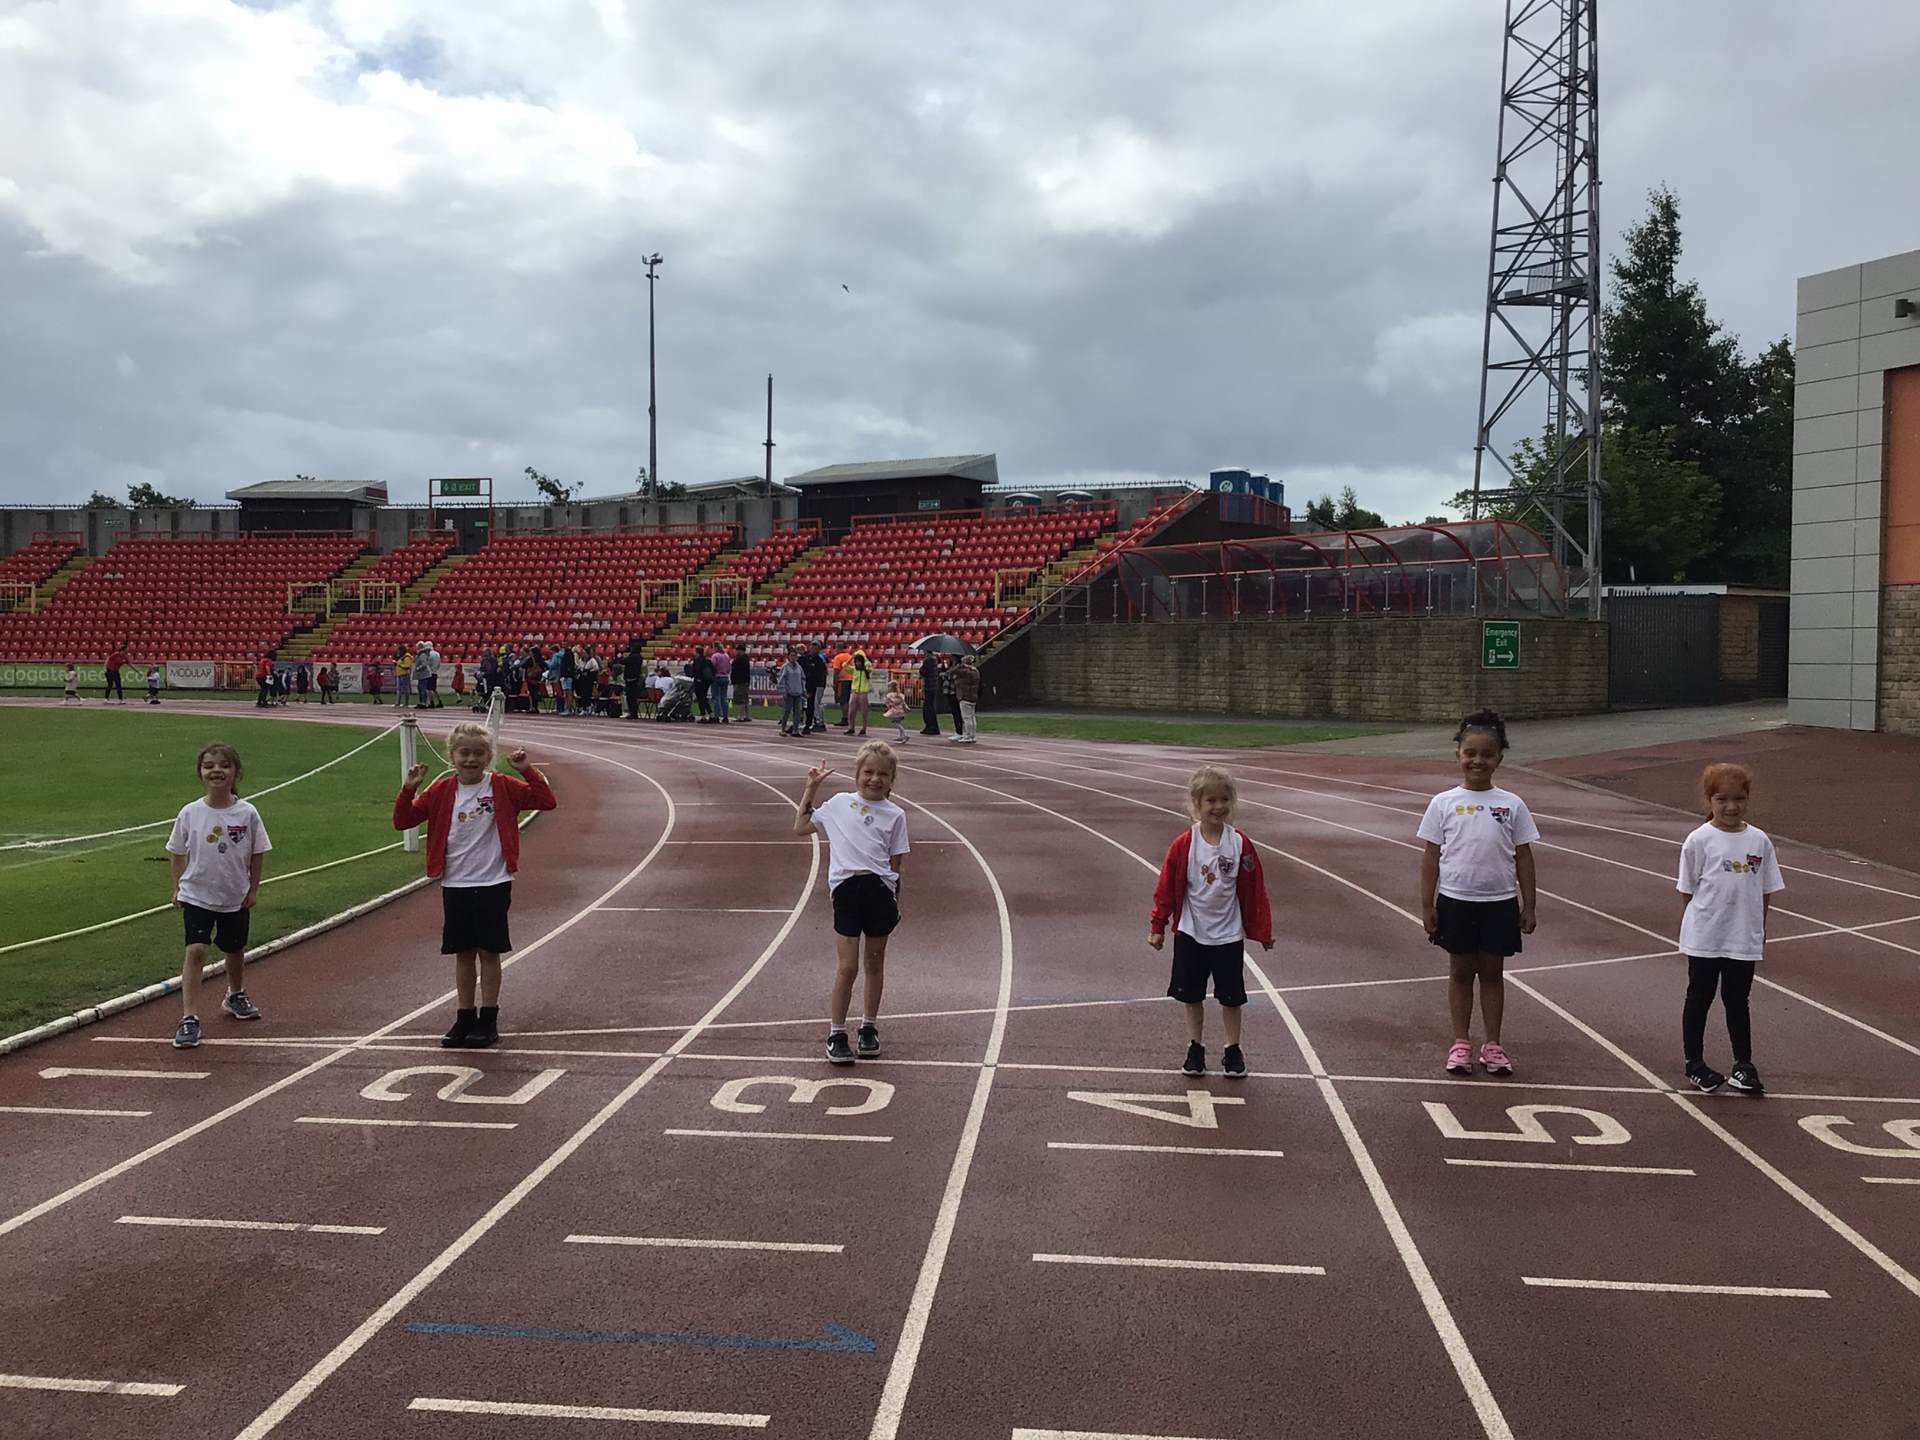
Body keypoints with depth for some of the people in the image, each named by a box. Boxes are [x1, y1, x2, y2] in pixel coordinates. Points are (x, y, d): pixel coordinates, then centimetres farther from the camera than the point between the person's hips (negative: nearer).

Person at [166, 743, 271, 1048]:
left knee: (235, 951, 18)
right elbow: (177, 853, 3)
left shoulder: (247, 813, -11)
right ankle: (189, 1018, -13)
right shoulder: (190, 813, -10)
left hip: (236, 898, 2)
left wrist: (253, 888, 1)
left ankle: (235, 996, 45)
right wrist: (177, 888, 4)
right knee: (195, 951, -15)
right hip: (197, 895, -1)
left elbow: (258, 853, 0)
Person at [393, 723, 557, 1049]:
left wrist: (527, 770, -19)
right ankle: (465, 1018, 21)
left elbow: (547, 801, -11)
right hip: (455, 885, 2)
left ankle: (488, 1020, 14)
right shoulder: (441, 792, 1)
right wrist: (409, 789, -14)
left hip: (493, 884, -2)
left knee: (489, 952, 4)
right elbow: (402, 821, 1)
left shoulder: (503, 787, -5)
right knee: (463, 953, 10)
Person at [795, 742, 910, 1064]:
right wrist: (811, 788, 15)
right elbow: (800, 827, 18)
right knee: (847, 967, -3)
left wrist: (895, 903, 5)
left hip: (880, 890, 1)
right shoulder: (838, 804, 12)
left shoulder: (895, 815, 9)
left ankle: (869, 1028, 27)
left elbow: (896, 863, 9)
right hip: (847, 889, -1)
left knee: (874, 963, 12)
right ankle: (836, 1034, 8)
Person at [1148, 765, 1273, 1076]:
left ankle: (1233, 1051, 25)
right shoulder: (1183, 845, -11)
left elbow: (1255, 890, -3)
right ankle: (1195, 1048, 26)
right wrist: (1157, 926, -2)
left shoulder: (1241, 844, -10)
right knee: (1192, 996, 11)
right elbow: (1166, 887, -4)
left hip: (1229, 935, 0)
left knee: (1231, 997, 9)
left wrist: (1263, 931, 1)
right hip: (1191, 933, 0)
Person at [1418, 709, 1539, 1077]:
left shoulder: (1512, 805, -1)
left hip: (1499, 902, 0)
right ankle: (1460, 1044, 18)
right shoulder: (1444, 803, -3)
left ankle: (1492, 1044, 19)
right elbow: (1431, 855, 0)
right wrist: (1427, 904, -2)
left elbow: (1523, 856, 3)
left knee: (1492, 971, 9)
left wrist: (1528, 906, 2)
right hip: (1456, 901, 0)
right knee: (1460, 971, 9)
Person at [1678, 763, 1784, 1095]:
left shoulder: (1759, 840, -1)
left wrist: (1761, 930, 9)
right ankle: (1695, 1064, 22)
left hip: (1744, 939, 2)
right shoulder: (1699, 840, -9)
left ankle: (1744, 1065, 24)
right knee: (1699, 998, 10)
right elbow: (1688, 890, -2)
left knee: (1737, 1001, 13)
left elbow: (1766, 890, 7)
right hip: (1704, 938, -2)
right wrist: (1687, 929, -1)